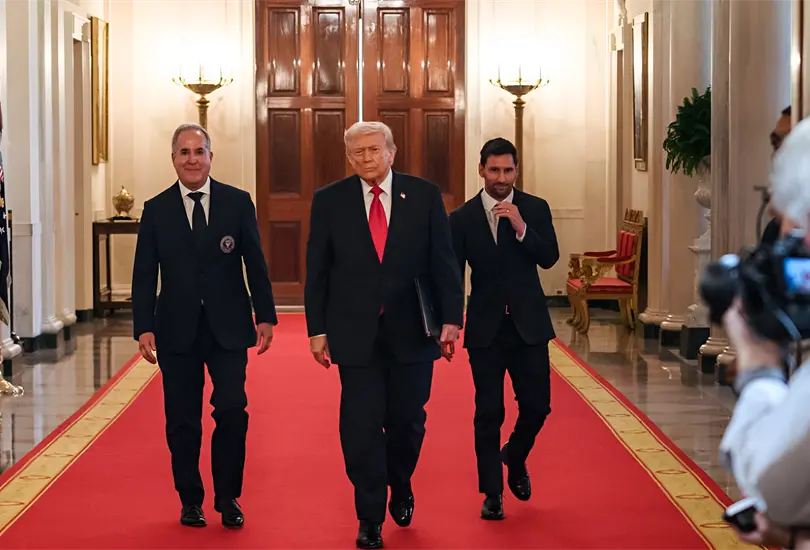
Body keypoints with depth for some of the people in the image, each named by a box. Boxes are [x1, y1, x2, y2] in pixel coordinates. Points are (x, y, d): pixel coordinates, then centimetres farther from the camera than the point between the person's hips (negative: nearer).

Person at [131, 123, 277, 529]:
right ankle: (190, 500, 20)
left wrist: (265, 316, 0)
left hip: (228, 327, 0)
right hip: (177, 330, 1)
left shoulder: (238, 203, 3)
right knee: (183, 421, 5)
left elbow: (255, 264, 5)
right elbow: (144, 275, 2)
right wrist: (144, 327, -6)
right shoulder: (156, 210, 3)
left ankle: (227, 497, 11)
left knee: (231, 411, -6)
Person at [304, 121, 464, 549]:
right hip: (355, 333, 0)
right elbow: (317, 271, 4)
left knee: (407, 421, 9)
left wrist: (451, 318, -6)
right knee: (361, 427, -1)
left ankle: (400, 487, 38)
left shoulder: (425, 195, 1)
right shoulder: (329, 201, 2)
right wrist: (317, 329, 0)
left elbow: (443, 261, 1)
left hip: (411, 332, 1)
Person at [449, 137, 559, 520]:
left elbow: (549, 258, -10)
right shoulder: (463, 218, -1)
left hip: (529, 325, 1)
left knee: (537, 406, 3)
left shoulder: (535, 209, 1)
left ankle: (514, 458, 34)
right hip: (485, 328, -1)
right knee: (488, 413, 1)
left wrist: (521, 227, -23)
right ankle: (492, 493, 11)